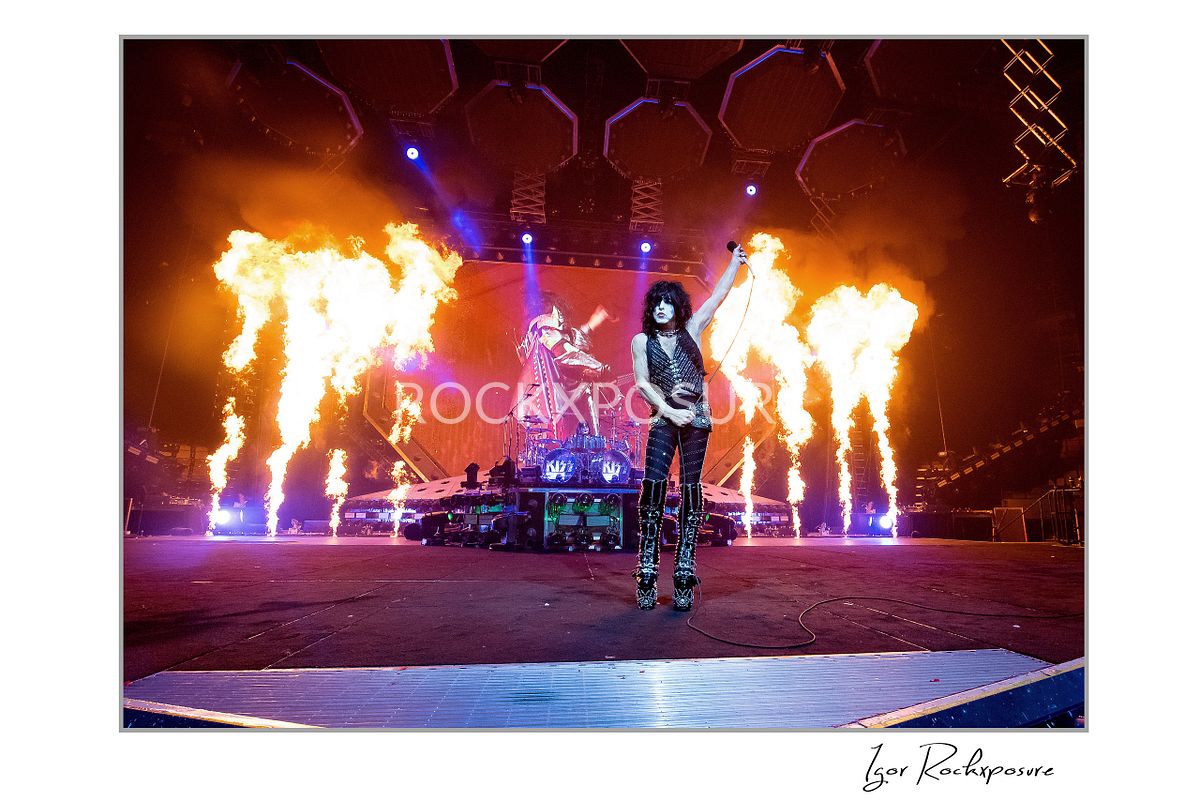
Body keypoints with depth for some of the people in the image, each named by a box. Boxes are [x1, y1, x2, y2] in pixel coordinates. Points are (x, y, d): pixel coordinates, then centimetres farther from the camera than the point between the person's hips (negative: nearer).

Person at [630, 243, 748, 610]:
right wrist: (670, 411, -14)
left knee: (691, 491, -2)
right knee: (653, 487, -14)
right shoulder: (642, 340, 7)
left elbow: (718, 295, 16)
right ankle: (647, 577, -7)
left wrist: (735, 262, 24)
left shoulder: (691, 330, 10)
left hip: (696, 419, 1)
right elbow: (642, 383, -3)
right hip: (663, 419, -1)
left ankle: (684, 580, 2)